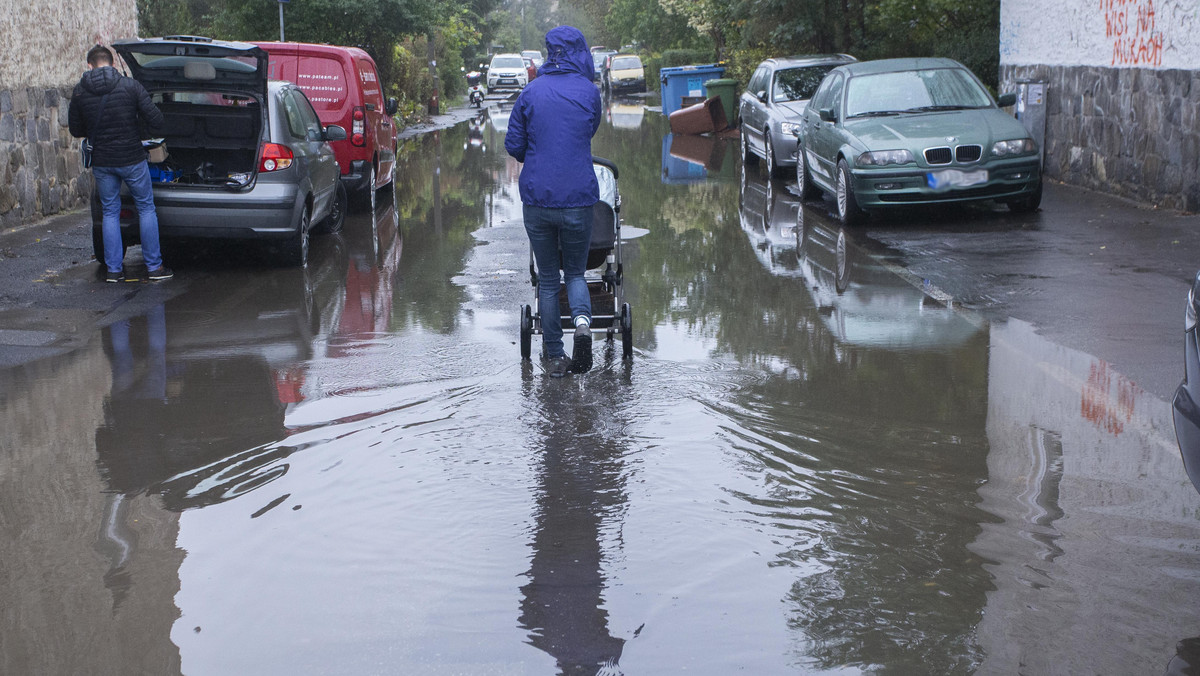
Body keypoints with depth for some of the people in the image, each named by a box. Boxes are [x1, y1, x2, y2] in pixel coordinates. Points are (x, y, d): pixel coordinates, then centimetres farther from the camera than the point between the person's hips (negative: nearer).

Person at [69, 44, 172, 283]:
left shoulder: (80, 92, -2)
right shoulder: (130, 86, -10)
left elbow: (76, 130, 8)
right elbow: (155, 120, -11)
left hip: (102, 162, 2)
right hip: (132, 159, -2)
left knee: (110, 213, 13)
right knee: (146, 209, 10)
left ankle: (114, 269, 13)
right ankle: (155, 266, 11)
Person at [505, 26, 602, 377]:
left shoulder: (531, 92, 1)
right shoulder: (589, 92, 0)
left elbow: (513, 145, 5)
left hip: (536, 197, 1)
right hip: (578, 197, -1)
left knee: (547, 278, 13)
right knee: (575, 271, 14)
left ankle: (554, 356, 15)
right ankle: (582, 321, -16)